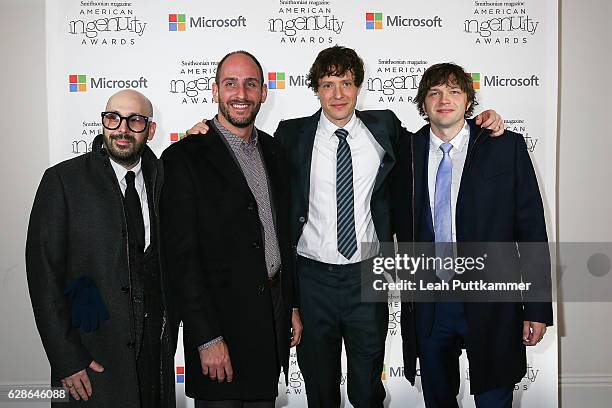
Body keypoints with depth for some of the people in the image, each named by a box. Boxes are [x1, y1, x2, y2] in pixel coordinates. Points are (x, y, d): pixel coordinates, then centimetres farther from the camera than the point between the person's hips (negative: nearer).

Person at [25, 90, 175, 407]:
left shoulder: (162, 178, 4)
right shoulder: (63, 181, -8)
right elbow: (44, 274, -10)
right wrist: (66, 359, -12)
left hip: (156, 346, 4)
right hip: (93, 355, -3)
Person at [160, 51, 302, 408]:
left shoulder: (273, 150, 8)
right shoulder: (185, 158, -13)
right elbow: (182, 256, -15)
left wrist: (292, 305, 12)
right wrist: (207, 338, -17)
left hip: (273, 318, 6)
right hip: (221, 322, -6)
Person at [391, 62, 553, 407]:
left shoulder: (507, 147, -4)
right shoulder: (407, 152, 2)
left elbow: (531, 228, -5)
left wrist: (537, 307, -6)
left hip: (490, 302, -2)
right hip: (427, 303, 3)